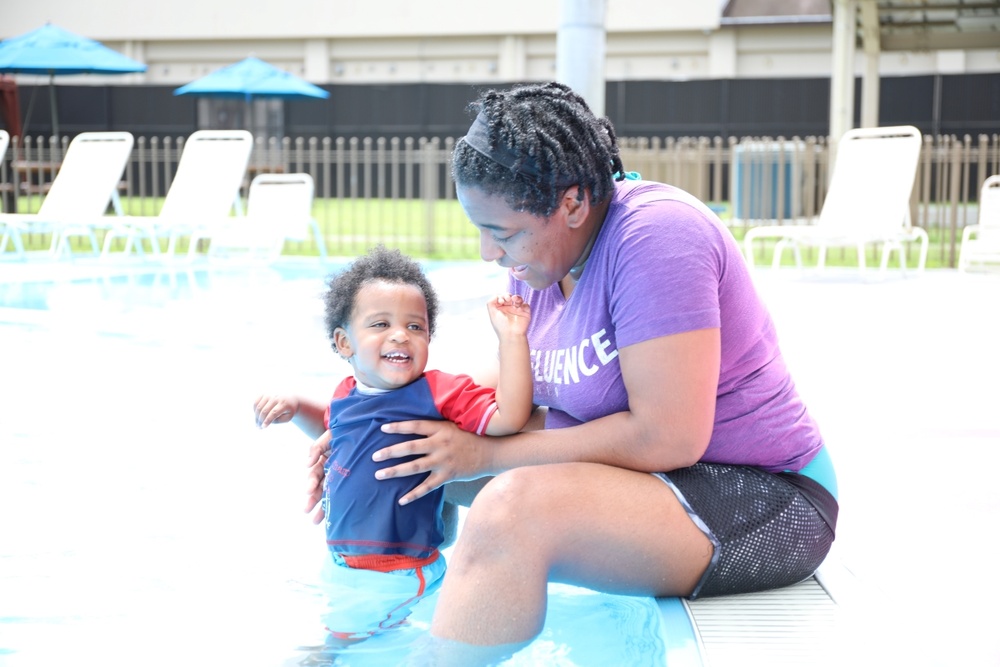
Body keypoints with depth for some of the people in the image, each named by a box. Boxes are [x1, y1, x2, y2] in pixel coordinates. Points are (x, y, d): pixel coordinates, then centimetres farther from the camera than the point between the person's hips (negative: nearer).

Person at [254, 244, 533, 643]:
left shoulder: (439, 394, -19)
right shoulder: (348, 394, 2)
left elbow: (508, 417, -31)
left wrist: (511, 339, -33)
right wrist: (295, 407, 7)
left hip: (391, 576, -8)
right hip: (342, 561, 8)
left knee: (346, 639, 6)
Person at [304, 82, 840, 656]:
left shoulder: (654, 235, -22)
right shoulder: (541, 251, 5)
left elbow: (668, 439, -27)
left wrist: (485, 455, -21)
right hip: (647, 468, 9)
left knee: (510, 508, -32)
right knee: (426, 462, 9)